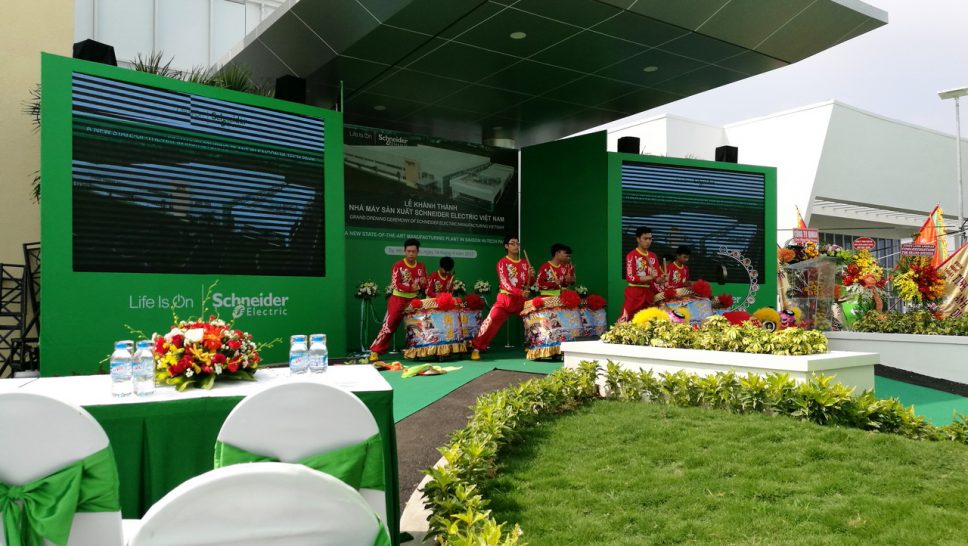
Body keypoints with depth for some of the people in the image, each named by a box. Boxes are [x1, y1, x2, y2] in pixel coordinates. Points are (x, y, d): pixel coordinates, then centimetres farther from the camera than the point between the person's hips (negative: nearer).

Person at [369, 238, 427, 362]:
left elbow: (425, 284, 8)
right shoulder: (398, 266, -11)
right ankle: (375, 351, -6)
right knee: (389, 325, -9)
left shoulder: (421, 267, 4)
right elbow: (396, 285, -17)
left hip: (413, 300, 5)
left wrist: (422, 283, -16)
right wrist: (411, 288, -27)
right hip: (398, 299, -5)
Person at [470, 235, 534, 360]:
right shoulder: (502, 262, -5)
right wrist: (520, 292, -29)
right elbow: (505, 283, -17)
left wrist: (531, 276, -12)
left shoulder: (524, 263, 10)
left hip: (522, 299, 5)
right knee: (491, 320, -15)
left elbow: (529, 284, 11)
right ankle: (476, 348, -8)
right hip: (505, 298, -5)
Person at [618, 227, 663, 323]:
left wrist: (661, 279, -12)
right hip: (635, 293, -6)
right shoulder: (632, 255, -6)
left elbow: (658, 277, 12)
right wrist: (650, 277, -21)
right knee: (626, 319, -11)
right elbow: (630, 277, -14)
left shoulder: (653, 256, 12)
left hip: (649, 293, 6)